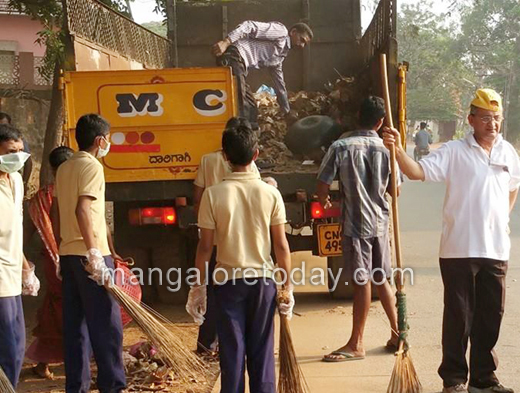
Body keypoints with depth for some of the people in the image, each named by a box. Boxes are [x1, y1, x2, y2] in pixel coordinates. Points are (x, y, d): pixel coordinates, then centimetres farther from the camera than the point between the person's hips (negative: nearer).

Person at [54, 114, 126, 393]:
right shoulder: (92, 166, -9)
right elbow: (82, 209, -21)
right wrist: (94, 253, -24)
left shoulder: (63, 168, 15)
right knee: (106, 325, -4)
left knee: (75, 325, 9)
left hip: (67, 254, 8)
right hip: (89, 254, -8)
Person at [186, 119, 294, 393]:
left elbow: (205, 246, -6)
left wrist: (198, 287, 4)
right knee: (262, 351, 10)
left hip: (228, 280, -1)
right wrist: (288, 286, 6)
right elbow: (281, 245, -3)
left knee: (232, 350, 6)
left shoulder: (213, 194, -9)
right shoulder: (270, 193, -6)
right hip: (262, 279, 1)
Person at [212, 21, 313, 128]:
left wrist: (287, 112, 43)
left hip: (240, 65, 10)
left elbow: (279, 84, 39)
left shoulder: (282, 53, 30)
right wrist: (226, 42, -24)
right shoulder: (281, 31, 2)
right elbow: (249, 26, -10)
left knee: (251, 109, 10)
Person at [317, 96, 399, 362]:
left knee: (361, 282, -1)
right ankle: (397, 334, 23)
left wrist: (324, 203, 13)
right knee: (380, 279, 16)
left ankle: (356, 345, 7)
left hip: (355, 223, -4)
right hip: (380, 222, 4)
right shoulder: (387, 149, -1)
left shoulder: (340, 147, -11)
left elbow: (322, 187, -8)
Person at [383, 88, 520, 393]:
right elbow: (418, 171, -18)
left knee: (491, 316, 11)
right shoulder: (454, 152, -6)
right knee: (458, 316, 2)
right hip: (460, 249, -5)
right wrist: (398, 151, -35)